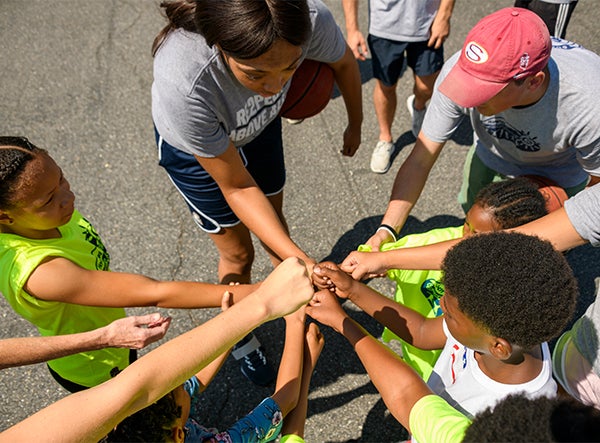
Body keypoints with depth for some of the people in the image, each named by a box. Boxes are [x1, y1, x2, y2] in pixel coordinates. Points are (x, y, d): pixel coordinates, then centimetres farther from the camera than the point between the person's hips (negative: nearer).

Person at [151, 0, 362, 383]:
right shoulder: (182, 85, -45)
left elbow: (344, 62, -10)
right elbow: (237, 187, -30)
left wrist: (356, 126, 5)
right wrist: (300, 259, -35)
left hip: (260, 126, 3)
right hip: (194, 147, -3)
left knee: (273, 220, 22)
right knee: (238, 253, 11)